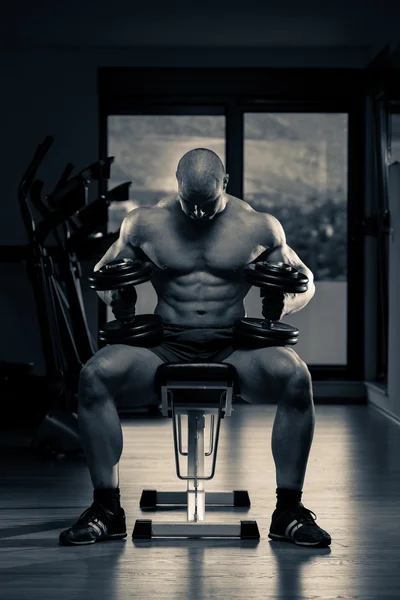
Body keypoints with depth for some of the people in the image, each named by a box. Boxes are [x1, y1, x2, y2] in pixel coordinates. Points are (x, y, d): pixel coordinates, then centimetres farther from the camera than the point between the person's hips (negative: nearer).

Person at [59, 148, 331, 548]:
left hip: (233, 349, 0)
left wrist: (284, 303, -6)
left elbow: (303, 279, 16)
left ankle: (289, 510, -19)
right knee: (95, 375, -29)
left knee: (295, 377, -33)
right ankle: (106, 508, -17)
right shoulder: (145, 223, 6)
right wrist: (116, 298, -3)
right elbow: (104, 271, 19)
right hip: (166, 347, 1)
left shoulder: (258, 227, 5)